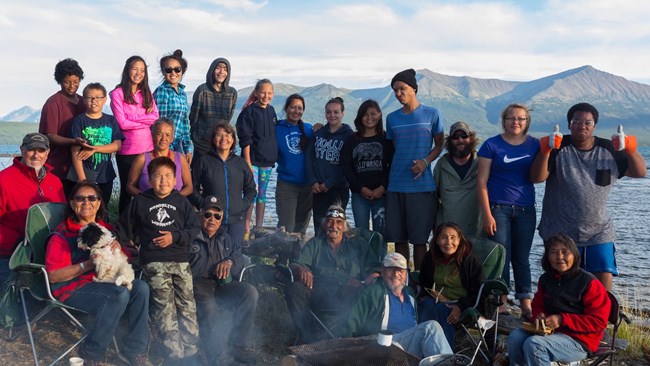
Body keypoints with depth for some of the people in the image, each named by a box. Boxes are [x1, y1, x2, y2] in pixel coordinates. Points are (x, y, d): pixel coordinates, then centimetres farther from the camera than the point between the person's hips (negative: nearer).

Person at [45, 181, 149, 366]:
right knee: (120, 294, -31)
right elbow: (53, 275, -14)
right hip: (73, 287, -6)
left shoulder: (106, 228, 12)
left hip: (105, 281, 6)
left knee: (141, 287, -22)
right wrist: (89, 264, -22)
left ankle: (135, 350, -11)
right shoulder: (62, 234, -6)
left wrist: (117, 248, -7)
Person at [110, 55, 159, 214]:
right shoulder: (118, 93, -2)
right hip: (127, 151, -4)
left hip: (148, 149, 4)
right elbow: (122, 123, -11)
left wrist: (132, 117, -11)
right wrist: (146, 120, -7)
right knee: (126, 190, 7)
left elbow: (155, 117, 0)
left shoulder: (147, 93, 13)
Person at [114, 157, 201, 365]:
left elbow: (194, 229, 4)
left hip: (180, 259, 2)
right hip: (153, 262, -2)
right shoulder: (140, 202, 8)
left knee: (187, 304, 2)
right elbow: (125, 227, 14)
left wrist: (175, 237, -10)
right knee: (164, 306, -8)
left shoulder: (181, 202, 9)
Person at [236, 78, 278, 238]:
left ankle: (259, 227, 20)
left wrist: (273, 157, 15)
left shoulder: (271, 111, 11)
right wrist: (248, 162, -15)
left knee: (262, 194, 11)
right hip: (253, 160, -6)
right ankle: (246, 229, -1)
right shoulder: (249, 111, -7)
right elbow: (245, 139, -11)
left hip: (267, 161, 6)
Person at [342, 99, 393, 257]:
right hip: (359, 194, 2)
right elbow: (347, 168, 5)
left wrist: (382, 188, -11)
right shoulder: (352, 140, 11)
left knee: (380, 234, -2)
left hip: (381, 194, -2)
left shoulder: (386, 139, 6)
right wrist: (360, 188, -6)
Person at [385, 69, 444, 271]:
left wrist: (426, 161, -13)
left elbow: (439, 145, 6)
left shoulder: (432, 114, 2)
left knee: (419, 238, 1)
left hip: (421, 185, -3)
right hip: (396, 186, 3)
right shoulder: (392, 118, 11)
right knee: (398, 238, 6)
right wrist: (385, 181, 10)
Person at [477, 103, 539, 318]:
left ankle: (526, 306, 12)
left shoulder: (534, 145, 7)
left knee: (522, 259, 8)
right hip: (498, 208, -3)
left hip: (525, 210, 3)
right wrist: (487, 215, -9)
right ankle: (500, 305, 9)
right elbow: (481, 182, -4)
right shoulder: (492, 145, -2)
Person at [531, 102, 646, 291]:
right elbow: (537, 177, -14)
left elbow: (640, 172, 3)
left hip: (599, 232, 2)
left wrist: (630, 150, -16)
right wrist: (545, 151, -29)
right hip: (560, 233, -2)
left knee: (604, 279, -4)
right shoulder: (558, 148, -4)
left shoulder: (609, 150, 4)